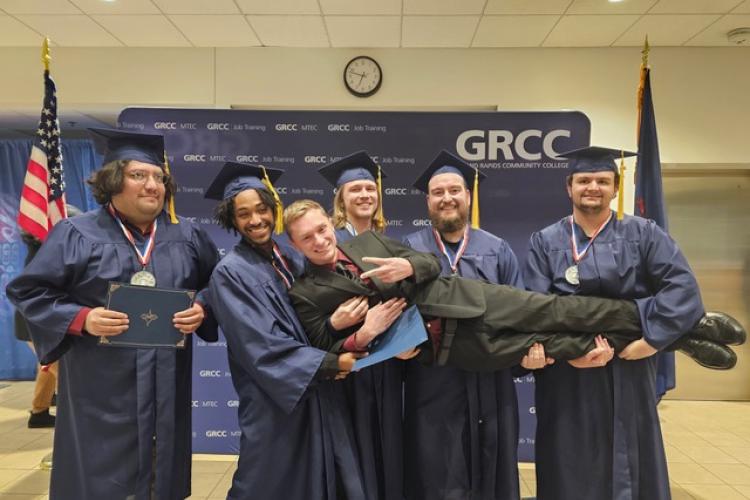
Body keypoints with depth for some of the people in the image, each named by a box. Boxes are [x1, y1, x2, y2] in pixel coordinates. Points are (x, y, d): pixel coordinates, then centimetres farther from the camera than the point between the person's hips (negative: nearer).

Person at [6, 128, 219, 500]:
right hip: (102, 391, -3)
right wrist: (82, 319, -18)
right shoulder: (76, 234, -4)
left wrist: (201, 310, -8)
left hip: (167, 389, 4)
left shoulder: (187, 236, 6)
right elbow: (28, 291, -4)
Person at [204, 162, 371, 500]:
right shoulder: (230, 273, -12)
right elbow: (262, 346, -18)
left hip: (319, 394, 6)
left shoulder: (291, 257, 6)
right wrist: (331, 363, -18)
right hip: (273, 403, -6)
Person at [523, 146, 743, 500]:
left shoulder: (643, 235, 5)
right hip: (567, 381, 0)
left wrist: (653, 337, -19)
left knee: (632, 470, 11)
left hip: (629, 376, 1)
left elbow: (683, 287, -7)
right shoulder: (544, 242, 4)